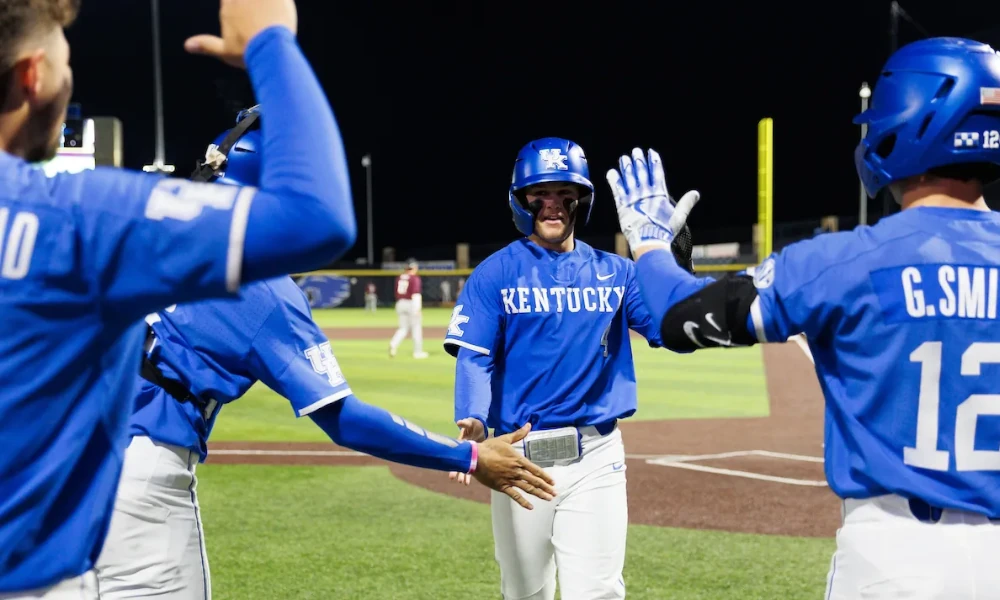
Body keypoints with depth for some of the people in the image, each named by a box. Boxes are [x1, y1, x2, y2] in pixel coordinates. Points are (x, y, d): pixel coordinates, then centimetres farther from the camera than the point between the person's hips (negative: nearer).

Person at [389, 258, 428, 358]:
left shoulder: (399, 277, 9)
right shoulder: (415, 278, -12)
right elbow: (416, 294, -19)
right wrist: (418, 309, -21)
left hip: (400, 304, 6)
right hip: (411, 304, -6)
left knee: (404, 328, 12)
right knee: (416, 328, 6)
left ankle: (394, 344, -14)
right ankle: (418, 352, 12)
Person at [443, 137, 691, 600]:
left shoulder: (614, 272, 6)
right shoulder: (495, 274, 0)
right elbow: (475, 358, -9)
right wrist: (471, 423, -27)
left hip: (596, 456, 1)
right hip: (520, 456, 0)